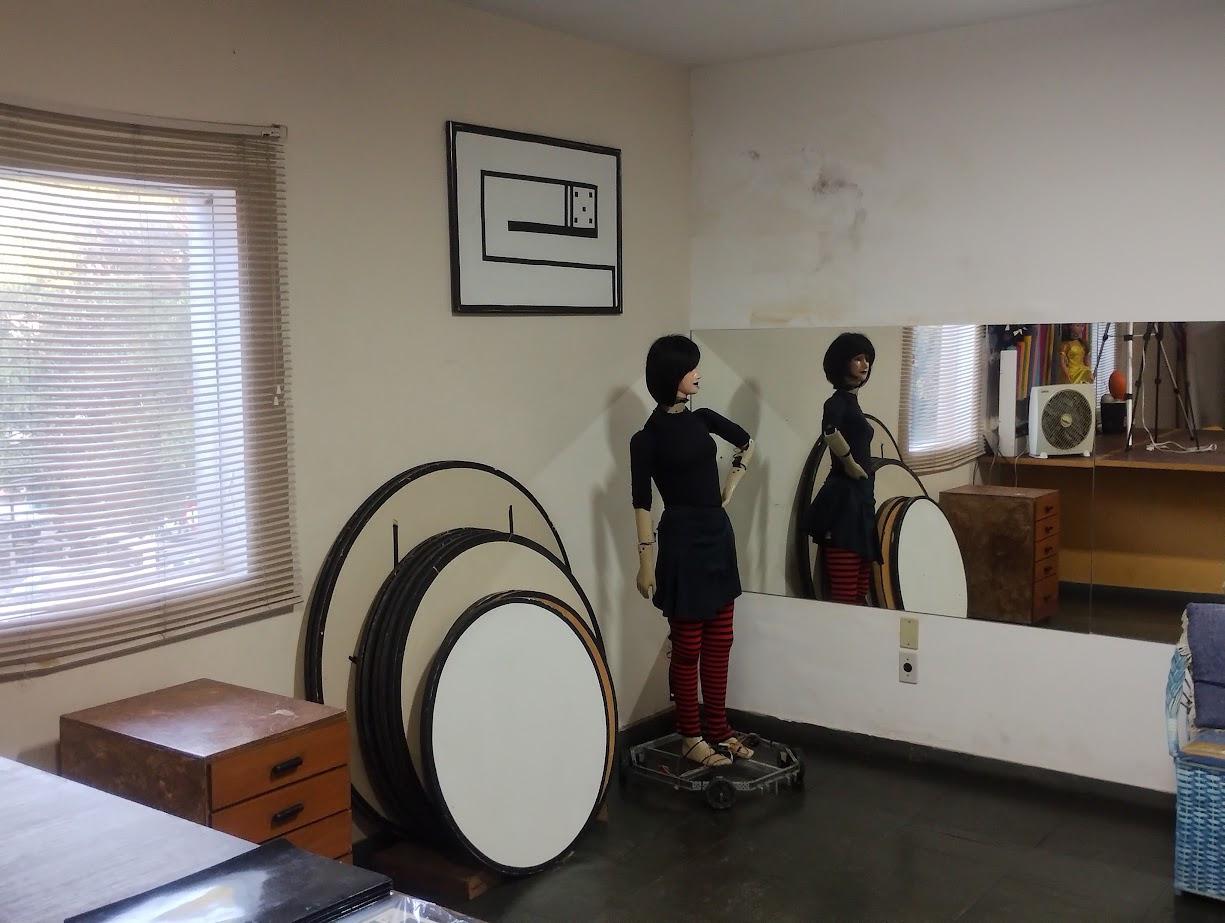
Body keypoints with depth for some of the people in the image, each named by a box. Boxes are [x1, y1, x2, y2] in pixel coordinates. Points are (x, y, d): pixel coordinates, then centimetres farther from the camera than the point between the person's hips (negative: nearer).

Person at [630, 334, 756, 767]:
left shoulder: (702, 419, 7)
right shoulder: (648, 437, -10)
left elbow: (746, 443, 25)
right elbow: (642, 503, -10)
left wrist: (730, 488, 15)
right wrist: (646, 561, -12)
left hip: (719, 535, 7)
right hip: (683, 540, -7)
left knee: (719, 644, 12)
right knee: (688, 647, 3)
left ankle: (718, 728, 24)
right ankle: (690, 736, 15)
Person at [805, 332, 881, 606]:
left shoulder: (851, 401, 15)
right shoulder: (838, 401, -13)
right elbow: (830, 431, -36)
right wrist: (850, 464, -21)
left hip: (859, 498, 10)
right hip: (843, 500, -10)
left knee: (859, 594, 14)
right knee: (844, 597, -10)